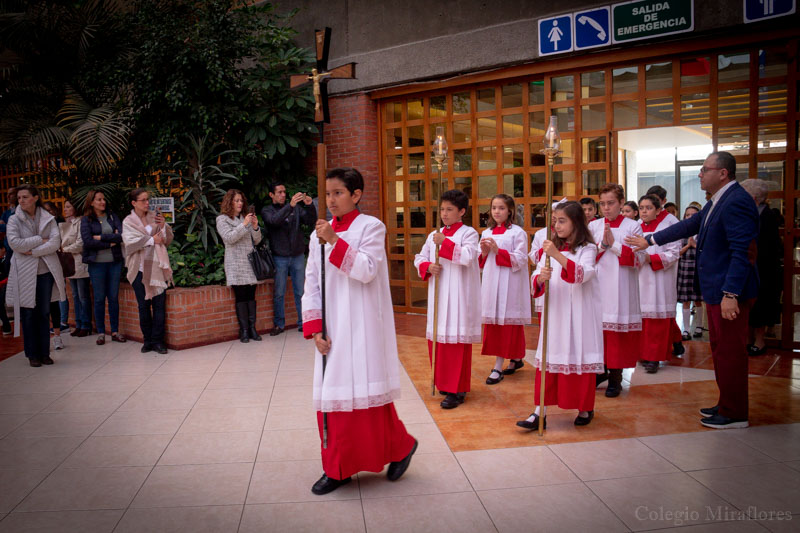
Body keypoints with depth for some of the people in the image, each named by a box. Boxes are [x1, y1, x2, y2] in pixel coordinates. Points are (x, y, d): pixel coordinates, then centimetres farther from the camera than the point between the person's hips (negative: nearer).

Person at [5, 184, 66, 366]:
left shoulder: (49, 219, 5)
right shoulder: (14, 220, 2)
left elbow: (55, 243, -7)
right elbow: (14, 243, -12)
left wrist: (33, 251, -15)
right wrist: (40, 239, -11)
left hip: (45, 271, 1)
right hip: (24, 273, -1)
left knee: (44, 313, 7)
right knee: (28, 314, 3)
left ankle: (44, 352, 16)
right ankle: (32, 354, 13)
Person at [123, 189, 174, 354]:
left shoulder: (155, 217, 9)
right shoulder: (128, 221, 3)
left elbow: (168, 240, 7)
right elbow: (130, 242, -11)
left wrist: (163, 226, -9)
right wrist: (152, 240, -11)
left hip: (157, 267, 1)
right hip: (140, 269, -1)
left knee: (159, 305, -1)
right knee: (143, 305, 5)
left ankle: (157, 340, 4)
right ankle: (147, 340, 15)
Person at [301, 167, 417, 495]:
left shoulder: (371, 227, -3)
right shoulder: (320, 233, 10)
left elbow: (366, 271, -16)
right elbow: (311, 283, 8)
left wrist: (335, 241, -21)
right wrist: (314, 328, -1)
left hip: (361, 326, -5)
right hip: (332, 329, 5)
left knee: (363, 392, -3)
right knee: (331, 393, 7)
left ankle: (400, 446, 22)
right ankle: (337, 468, 20)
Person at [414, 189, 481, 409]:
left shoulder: (469, 233, -3)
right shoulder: (434, 235, 13)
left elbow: (467, 257, -19)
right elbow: (420, 258, 15)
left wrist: (445, 242, -21)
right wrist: (427, 267, -5)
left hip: (458, 297, -6)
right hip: (438, 294, 6)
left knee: (456, 341, -4)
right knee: (436, 338, 9)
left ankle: (456, 391, 4)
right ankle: (444, 383, 27)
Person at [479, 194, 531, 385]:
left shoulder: (518, 233, -3)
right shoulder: (486, 233, 14)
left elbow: (520, 260, -11)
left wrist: (498, 251, -19)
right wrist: (484, 253, -4)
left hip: (509, 284, -6)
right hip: (491, 283, 6)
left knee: (507, 322, -3)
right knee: (493, 324, 6)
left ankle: (498, 367, 2)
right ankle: (514, 359, 20)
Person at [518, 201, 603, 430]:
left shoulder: (587, 248, -3)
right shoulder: (551, 248, 10)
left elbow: (582, 275, -21)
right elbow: (536, 280, 3)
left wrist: (557, 255, -32)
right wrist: (541, 278, -21)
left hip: (579, 315, -4)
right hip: (554, 314, 4)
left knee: (580, 358, 5)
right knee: (548, 359, 2)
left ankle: (585, 409, 24)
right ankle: (540, 413, 4)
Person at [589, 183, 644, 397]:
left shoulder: (632, 227, 3)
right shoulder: (593, 226, 10)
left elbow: (637, 259, -5)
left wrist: (614, 245, -12)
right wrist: (602, 245, -11)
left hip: (620, 290, -2)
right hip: (597, 288, 2)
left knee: (618, 335, 0)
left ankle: (615, 378, 11)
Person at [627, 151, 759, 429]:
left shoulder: (737, 202, -18)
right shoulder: (717, 202, 14)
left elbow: (742, 252, -24)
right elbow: (689, 226, 23)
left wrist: (731, 294, -26)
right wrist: (649, 240, 25)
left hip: (730, 292, -10)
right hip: (715, 291, 10)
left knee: (730, 352, 0)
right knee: (721, 350, 18)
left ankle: (734, 414, 12)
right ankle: (727, 404, 30)